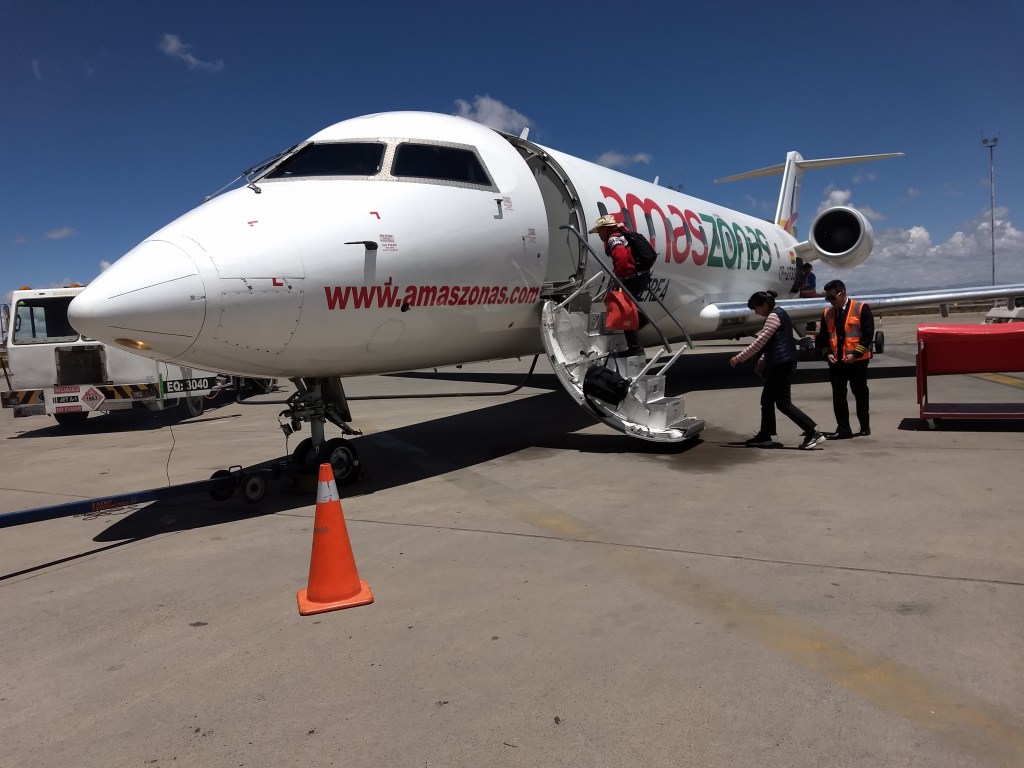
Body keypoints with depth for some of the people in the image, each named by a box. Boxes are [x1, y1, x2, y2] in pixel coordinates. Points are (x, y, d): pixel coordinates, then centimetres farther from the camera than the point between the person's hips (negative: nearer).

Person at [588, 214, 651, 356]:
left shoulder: (613, 239, -9)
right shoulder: (623, 235, 22)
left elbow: (621, 257, -27)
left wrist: (619, 276, -18)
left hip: (633, 278, -10)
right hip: (641, 276, 10)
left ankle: (635, 347, -5)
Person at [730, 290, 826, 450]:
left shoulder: (774, 316, -12)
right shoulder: (778, 315, 20)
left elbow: (759, 342, -16)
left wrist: (738, 358, -11)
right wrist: (761, 362, 17)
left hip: (781, 364, -10)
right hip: (778, 364, 10)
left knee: (783, 403, -7)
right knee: (767, 400, 14)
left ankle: (814, 433, -7)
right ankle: (766, 435, 21)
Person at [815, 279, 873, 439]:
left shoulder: (861, 308, -6)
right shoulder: (827, 313, 9)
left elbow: (868, 334, -11)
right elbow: (822, 337, 14)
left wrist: (855, 354, -18)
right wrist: (827, 353, -3)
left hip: (857, 361, -4)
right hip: (836, 362, 4)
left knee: (860, 394, 9)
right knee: (838, 396, 1)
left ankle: (865, 427, 24)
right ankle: (843, 429, 7)